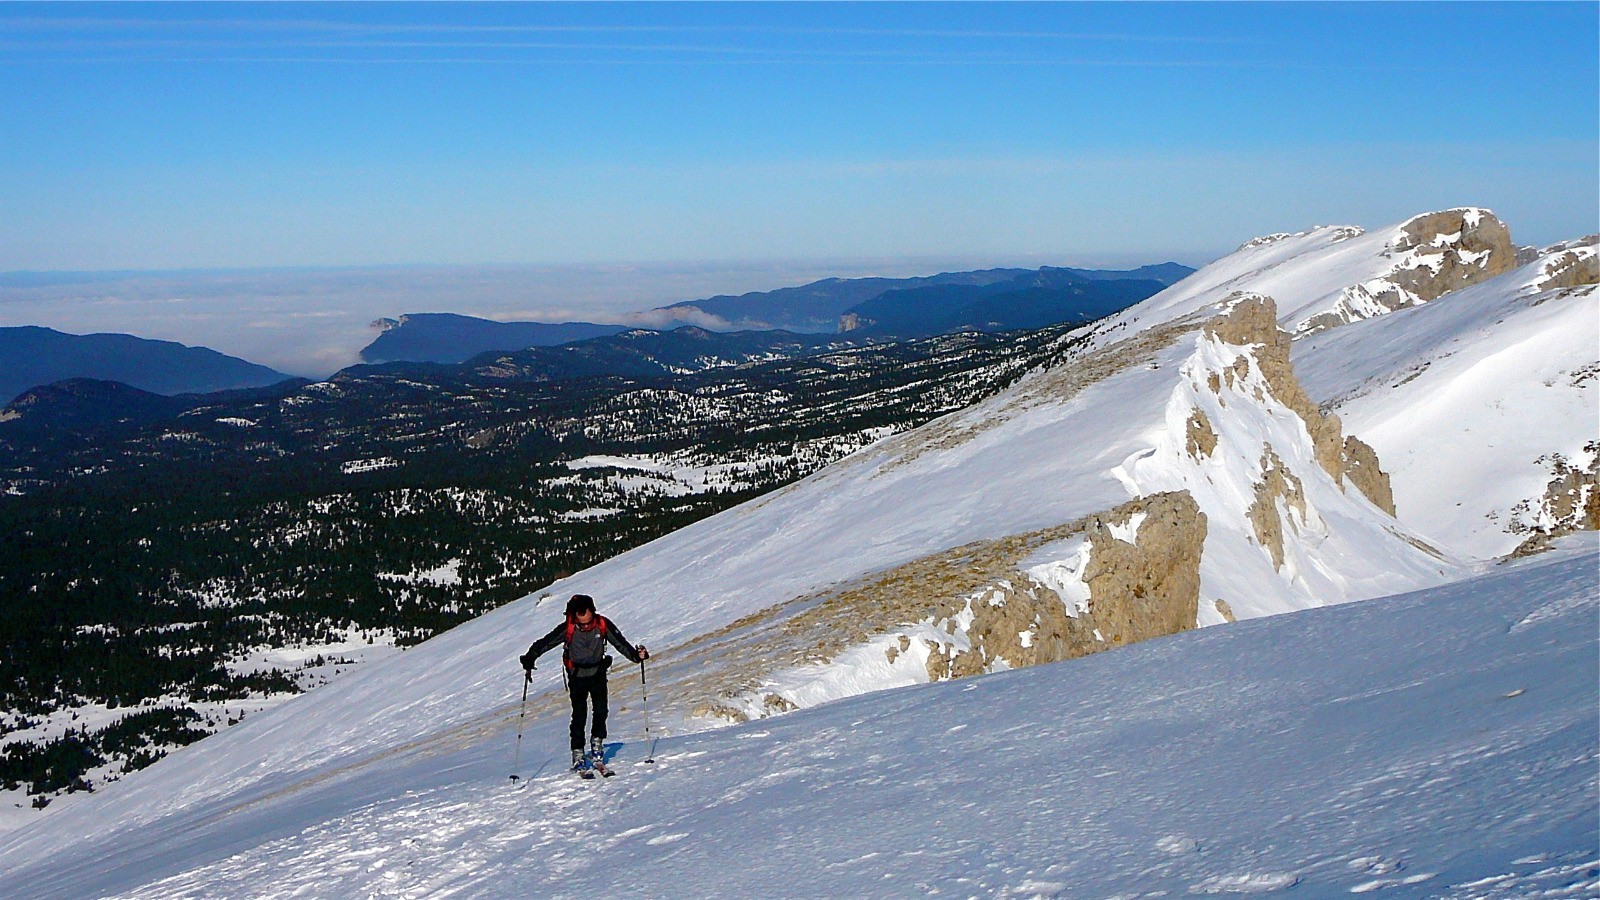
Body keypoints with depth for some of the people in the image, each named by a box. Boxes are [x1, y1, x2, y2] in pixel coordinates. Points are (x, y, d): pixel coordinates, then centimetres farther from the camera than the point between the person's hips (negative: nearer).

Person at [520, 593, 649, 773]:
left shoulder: (603, 625, -14)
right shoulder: (567, 629, -18)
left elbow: (621, 643, -9)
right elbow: (544, 643, -13)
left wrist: (636, 655, -23)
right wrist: (529, 660, -23)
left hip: (598, 673, 2)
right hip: (577, 676, -2)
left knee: (601, 711, -11)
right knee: (579, 715, -9)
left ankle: (597, 750, 2)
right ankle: (578, 758, -6)